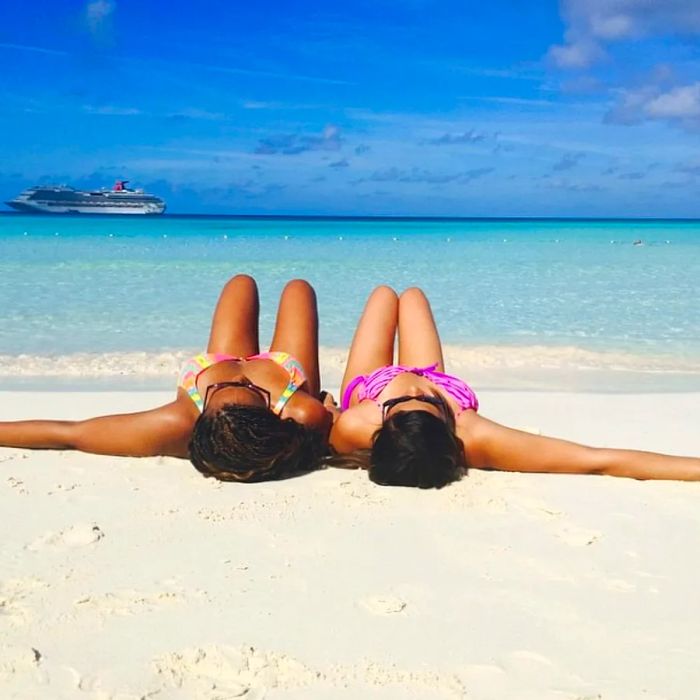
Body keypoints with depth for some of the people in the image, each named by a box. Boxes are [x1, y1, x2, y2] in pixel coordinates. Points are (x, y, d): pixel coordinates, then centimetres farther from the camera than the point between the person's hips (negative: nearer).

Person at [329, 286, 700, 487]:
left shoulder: (352, 425, -52)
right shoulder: (475, 439, -52)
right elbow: (600, 461, -54)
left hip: (367, 383, 0)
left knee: (384, 293, 28)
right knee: (411, 295, 28)